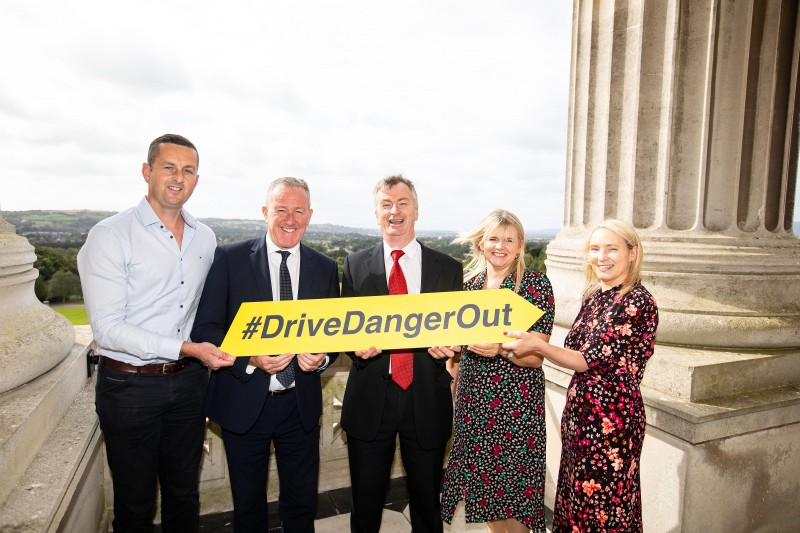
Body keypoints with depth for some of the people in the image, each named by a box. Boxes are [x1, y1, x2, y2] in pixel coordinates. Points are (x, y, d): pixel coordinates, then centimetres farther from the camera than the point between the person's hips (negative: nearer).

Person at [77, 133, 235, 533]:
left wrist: (208, 355, 4)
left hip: (188, 380, 5)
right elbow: (108, 328, -18)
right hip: (129, 384, -4)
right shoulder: (110, 235, -12)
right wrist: (186, 349, -24)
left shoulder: (205, 238, 5)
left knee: (184, 495, 19)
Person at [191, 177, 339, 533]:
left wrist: (322, 357, -14)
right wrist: (251, 358, -22)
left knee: (302, 502, 17)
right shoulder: (230, 258, -6)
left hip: (302, 404, 2)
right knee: (248, 503, 19)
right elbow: (205, 328, -8)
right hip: (243, 402, -1)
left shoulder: (326, 268, 2)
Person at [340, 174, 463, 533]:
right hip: (370, 399, 0)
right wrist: (357, 345, -17)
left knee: (427, 501, 17)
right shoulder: (356, 265, 3)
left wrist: (446, 345, -16)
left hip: (427, 400, 0)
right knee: (365, 502, 16)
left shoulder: (448, 268, 3)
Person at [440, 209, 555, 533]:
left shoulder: (536, 284, -7)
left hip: (516, 401, -4)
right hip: (472, 398, 5)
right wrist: (453, 362, 7)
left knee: (512, 486, 6)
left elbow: (536, 356, -11)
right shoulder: (469, 282, 6)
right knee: (481, 482, 15)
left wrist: (501, 349, -27)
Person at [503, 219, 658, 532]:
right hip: (579, 412, 7)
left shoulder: (638, 302, -15)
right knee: (574, 505, 18)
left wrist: (536, 345, -23)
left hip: (611, 418, -7)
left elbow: (592, 361, -18)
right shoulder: (594, 296, 8)